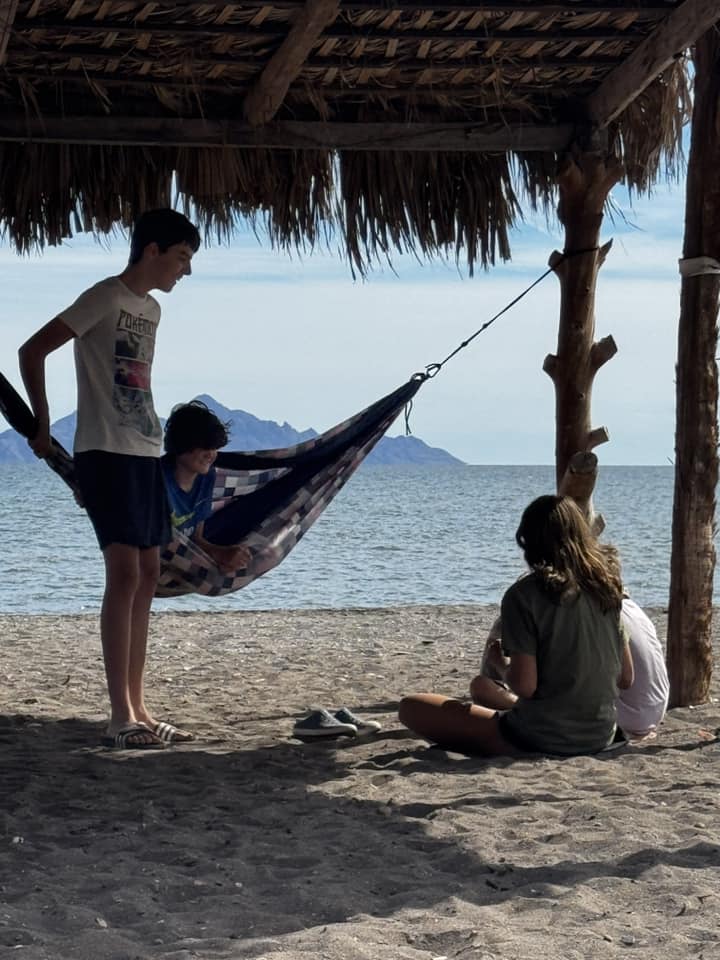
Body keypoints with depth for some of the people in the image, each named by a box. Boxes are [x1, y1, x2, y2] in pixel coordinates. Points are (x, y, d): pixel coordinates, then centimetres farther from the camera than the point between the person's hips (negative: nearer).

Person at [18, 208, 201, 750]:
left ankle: (138, 709, 12)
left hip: (145, 454, 9)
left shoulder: (151, 309, 16)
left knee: (148, 576, 7)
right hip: (106, 454, -9)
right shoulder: (106, 298, -9)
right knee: (125, 573, -14)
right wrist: (42, 426, -6)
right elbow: (33, 351, -12)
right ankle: (120, 717, -14)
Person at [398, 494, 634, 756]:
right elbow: (626, 678, 7)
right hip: (601, 738, 7)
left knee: (411, 707, 1)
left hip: (543, 740, -7)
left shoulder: (523, 594, -13)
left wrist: (504, 664, 4)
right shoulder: (607, 587, 4)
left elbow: (524, 685, -18)